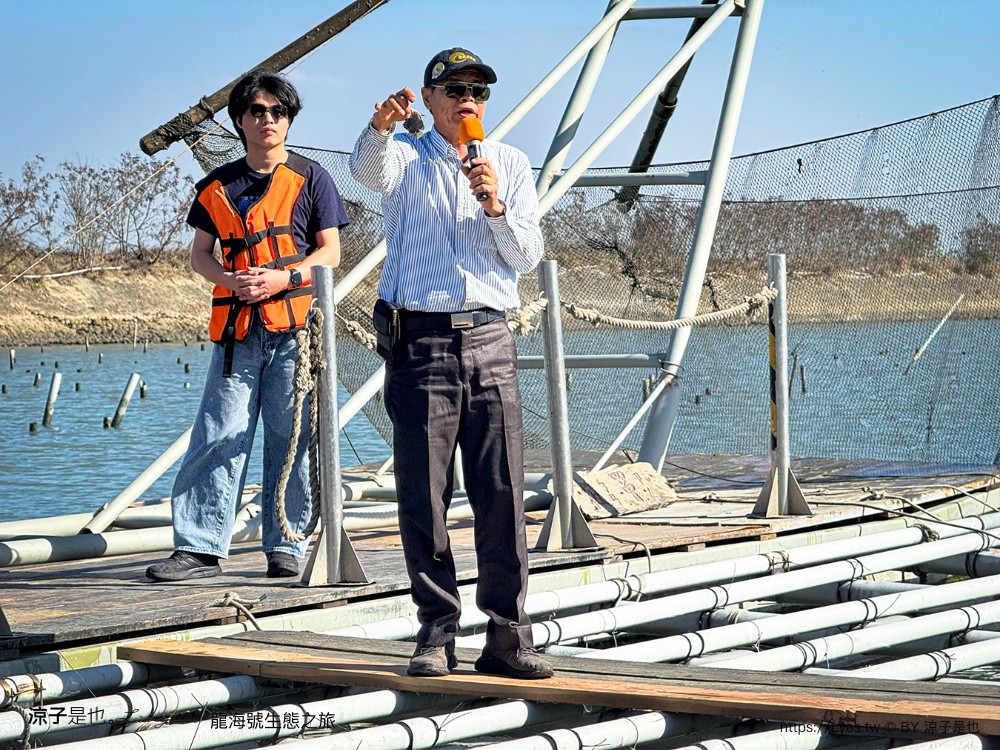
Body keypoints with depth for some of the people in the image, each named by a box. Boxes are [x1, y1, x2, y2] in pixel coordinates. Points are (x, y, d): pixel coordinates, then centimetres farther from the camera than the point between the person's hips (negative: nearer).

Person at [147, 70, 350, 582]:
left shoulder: (309, 177, 7)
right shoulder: (218, 186, 15)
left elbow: (330, 253, 5)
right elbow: (199, 253, 17)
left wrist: (284, 277, -12)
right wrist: (231, 281, -5)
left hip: (296, 326, -2)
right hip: (237, 327, 2)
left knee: (292, 439, -1)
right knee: (219, 436, -5)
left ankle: (285, 547, 6)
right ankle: (199, 548, -5)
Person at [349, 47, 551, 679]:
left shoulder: (511, 164, 16)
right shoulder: (406, 156, 8)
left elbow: (527, 258, 8)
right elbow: (368, 170, -18)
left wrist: (495, 206, -10)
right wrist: (381, 126, -39)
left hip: (490, 341, 2)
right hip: (420, 342, -2)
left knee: (504, 496, -3)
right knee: (423, 498, -2)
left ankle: (507, 639, 0)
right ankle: (437, 636, 4)